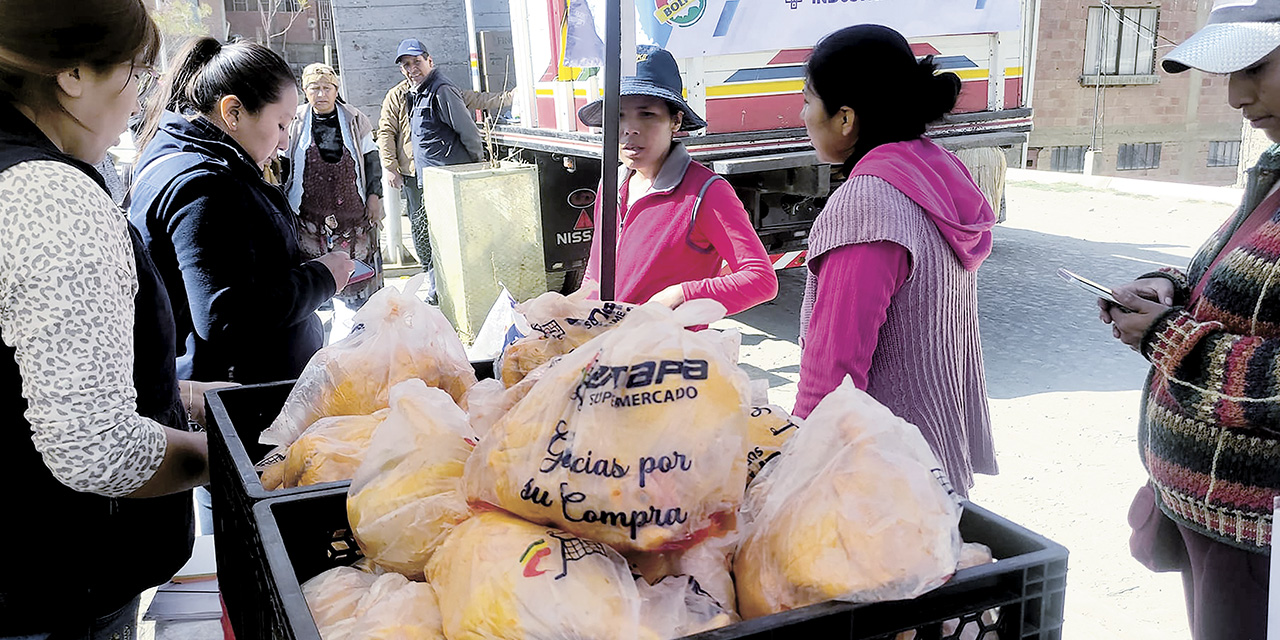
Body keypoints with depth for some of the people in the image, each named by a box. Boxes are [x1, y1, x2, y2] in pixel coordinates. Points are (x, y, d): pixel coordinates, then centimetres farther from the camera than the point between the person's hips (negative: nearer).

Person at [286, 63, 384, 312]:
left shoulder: (354, 119, 4)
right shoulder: (296, 122, 3)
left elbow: (371, 159, 10)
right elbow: (285, 164, 11)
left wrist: (374, 195, 2)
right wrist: (283, 203, 7)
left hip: (352, 210, 0)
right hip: (310, 214, 0)